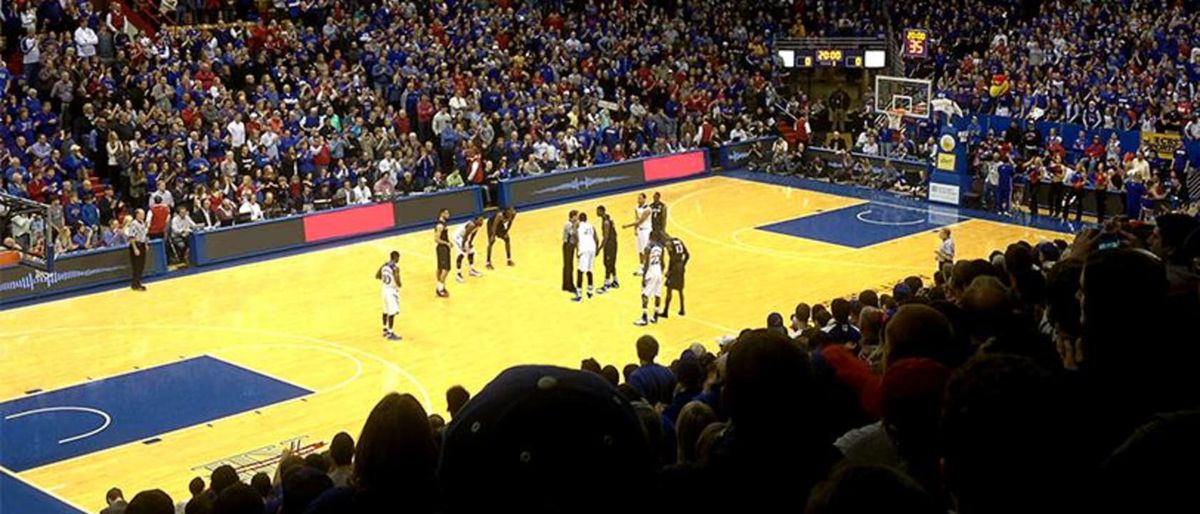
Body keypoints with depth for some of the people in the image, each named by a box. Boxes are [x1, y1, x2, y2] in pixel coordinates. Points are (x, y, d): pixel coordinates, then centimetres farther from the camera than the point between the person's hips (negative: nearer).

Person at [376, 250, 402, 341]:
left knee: (386, 311, 21)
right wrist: (399, 285, -6)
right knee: (392, 313, 0)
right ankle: (390, 334, 5)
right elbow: (397, 281, -28)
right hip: (392, 291, -9)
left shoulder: (384, 265, 2)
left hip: (385, 290, 9)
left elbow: (377, 276, 11)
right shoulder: (395, 268, -22)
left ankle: (385, 330, 34)